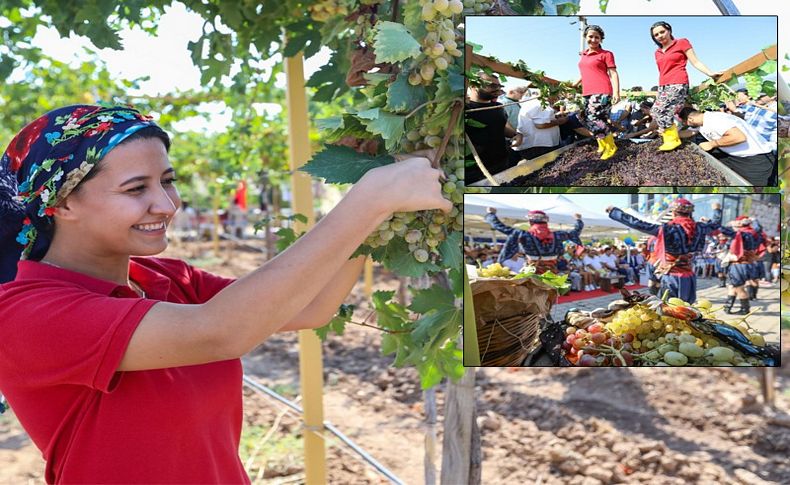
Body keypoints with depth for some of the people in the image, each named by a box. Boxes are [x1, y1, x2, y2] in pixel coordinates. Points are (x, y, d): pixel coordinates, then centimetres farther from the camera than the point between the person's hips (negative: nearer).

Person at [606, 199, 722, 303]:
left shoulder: (666, 229, -15)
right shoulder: (697, 229, 1)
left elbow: (637, 224, -16)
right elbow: (715, 223, 22)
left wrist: (614, 211, -9)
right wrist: (717, 210, 44)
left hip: (671, 277, -5)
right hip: (688, 278, 5)